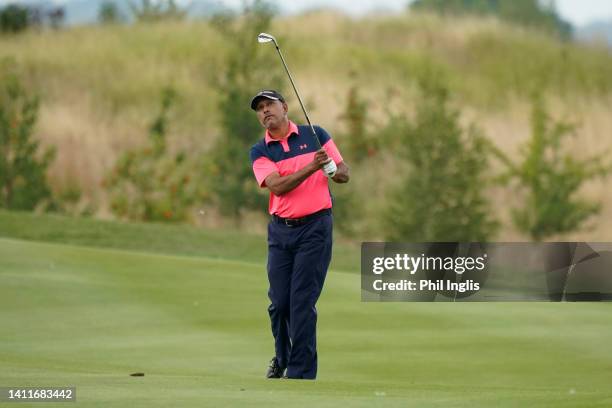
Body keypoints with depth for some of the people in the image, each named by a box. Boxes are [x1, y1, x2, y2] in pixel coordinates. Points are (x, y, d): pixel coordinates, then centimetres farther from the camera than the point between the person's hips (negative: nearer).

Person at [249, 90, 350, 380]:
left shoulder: (316, 135, 5)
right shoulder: (260, 152, 4)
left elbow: (344, 174, 8)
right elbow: (277, 186, -12)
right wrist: (311, 167, -24)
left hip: (314, 227, -2)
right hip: (280, 230, 2)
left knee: (302, 301, -8)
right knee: (278, 302, 4)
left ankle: (301, 371, -4)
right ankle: (282, 358, 28)